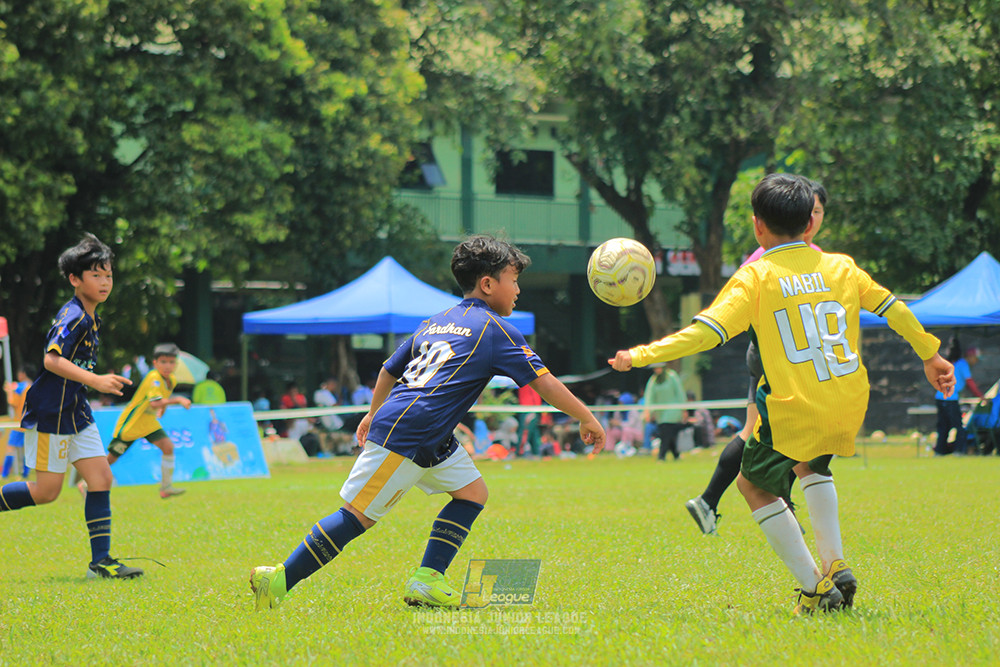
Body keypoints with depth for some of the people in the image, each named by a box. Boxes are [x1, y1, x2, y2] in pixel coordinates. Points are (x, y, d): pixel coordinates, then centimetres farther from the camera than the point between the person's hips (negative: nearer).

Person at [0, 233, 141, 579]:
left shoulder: (92, 319, 12)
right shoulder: (73, 317, -18)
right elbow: (52, 359, -30)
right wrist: (95, 380, -35)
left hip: (75, 413, 9)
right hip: (50, 413, -9)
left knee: (101, 478, 1)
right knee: (46, 491, -4)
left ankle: (100, 560, 1)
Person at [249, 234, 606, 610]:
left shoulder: (436, 323, 19)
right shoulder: (496, 330, -4)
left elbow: (389, 370, 30)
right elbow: (543, 382, -5)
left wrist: (374, 414, 45)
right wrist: (587, 420, 4)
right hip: (404, 438, -9)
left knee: (472, 492, 11)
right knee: (358, 516, -7)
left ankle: (427, 581, 4)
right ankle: (280, 580, -5)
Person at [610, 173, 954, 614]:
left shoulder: (755, 277, -5)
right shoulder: (842, 267, 8)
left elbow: (705, 333, -14)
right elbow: (894, 309, 17)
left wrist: (641, 356, -8)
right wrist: (930, 354, 32)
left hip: (795, 409, -5)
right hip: (850, 408, 5)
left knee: (755, 484, 17)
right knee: (811, 463, 34)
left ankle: (814, 587, 8)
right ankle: (836, 566, 19)